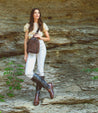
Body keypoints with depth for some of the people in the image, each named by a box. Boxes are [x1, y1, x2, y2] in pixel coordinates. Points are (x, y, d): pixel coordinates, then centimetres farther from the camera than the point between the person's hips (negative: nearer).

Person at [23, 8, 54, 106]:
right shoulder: (28, 26, 6)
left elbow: (48, 38, 10)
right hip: (31, 51, 1)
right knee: (28, 73, -15)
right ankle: (47, 86, -2)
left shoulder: (43, 25, 5)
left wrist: (40, 37, -10)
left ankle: (37, 94, 8)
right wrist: (25, 54, 3)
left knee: (40, 71, -7)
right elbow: (26, 40, 8)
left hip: (41, 48, -1)